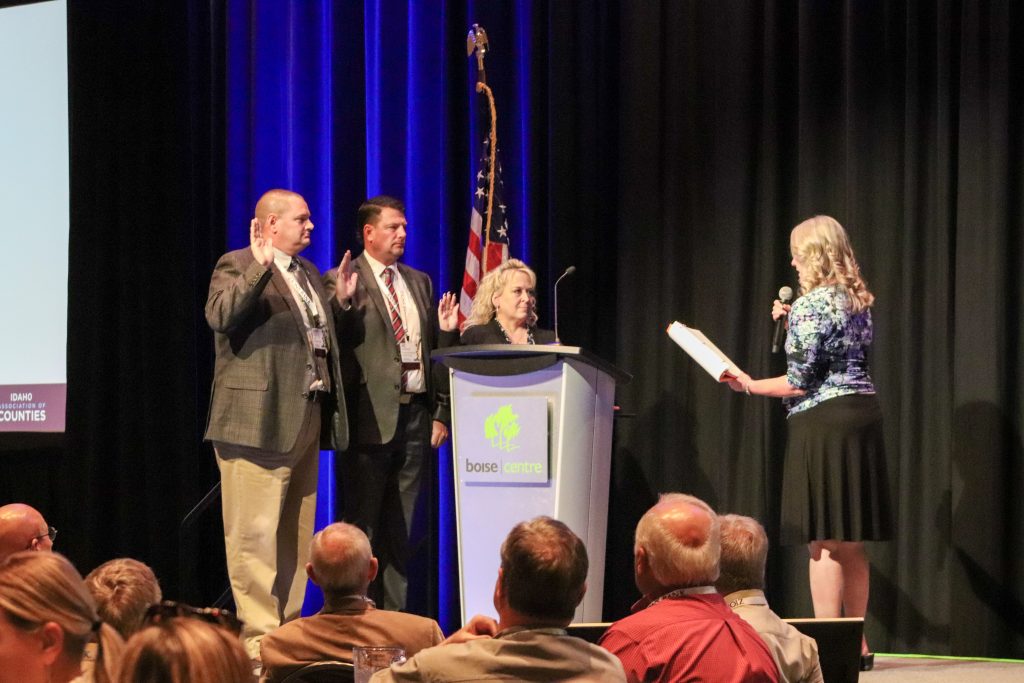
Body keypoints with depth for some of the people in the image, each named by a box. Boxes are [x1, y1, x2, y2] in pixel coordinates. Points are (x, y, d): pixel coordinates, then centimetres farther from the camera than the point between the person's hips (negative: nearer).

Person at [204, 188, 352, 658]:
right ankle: (259, 636, -6)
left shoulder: (308, 272, 20)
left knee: (296, 534, 12)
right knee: (255, 533, -7)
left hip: (307, 416, 9)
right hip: (259, 419, -9)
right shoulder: (237, 266, -6)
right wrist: (260, 267, -30)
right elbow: (220, 315, -25)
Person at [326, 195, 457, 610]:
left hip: (415, 417, 6)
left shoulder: (419, 282, 16)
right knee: (361, 527, -2)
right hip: (370, 417, -6)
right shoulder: (341, 281, -3)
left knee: (399, 529, 10)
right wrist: (342, 301, -27)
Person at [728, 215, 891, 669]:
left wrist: (750, 386, -3)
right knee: (851, 542, 12)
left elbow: (800, 382, -15)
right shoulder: (858, 300, 12)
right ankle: (857, 644, 15)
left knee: (824, 543, -7)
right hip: (863, 413, 9)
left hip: (823, 422, -9)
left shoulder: (811, 305, -13)